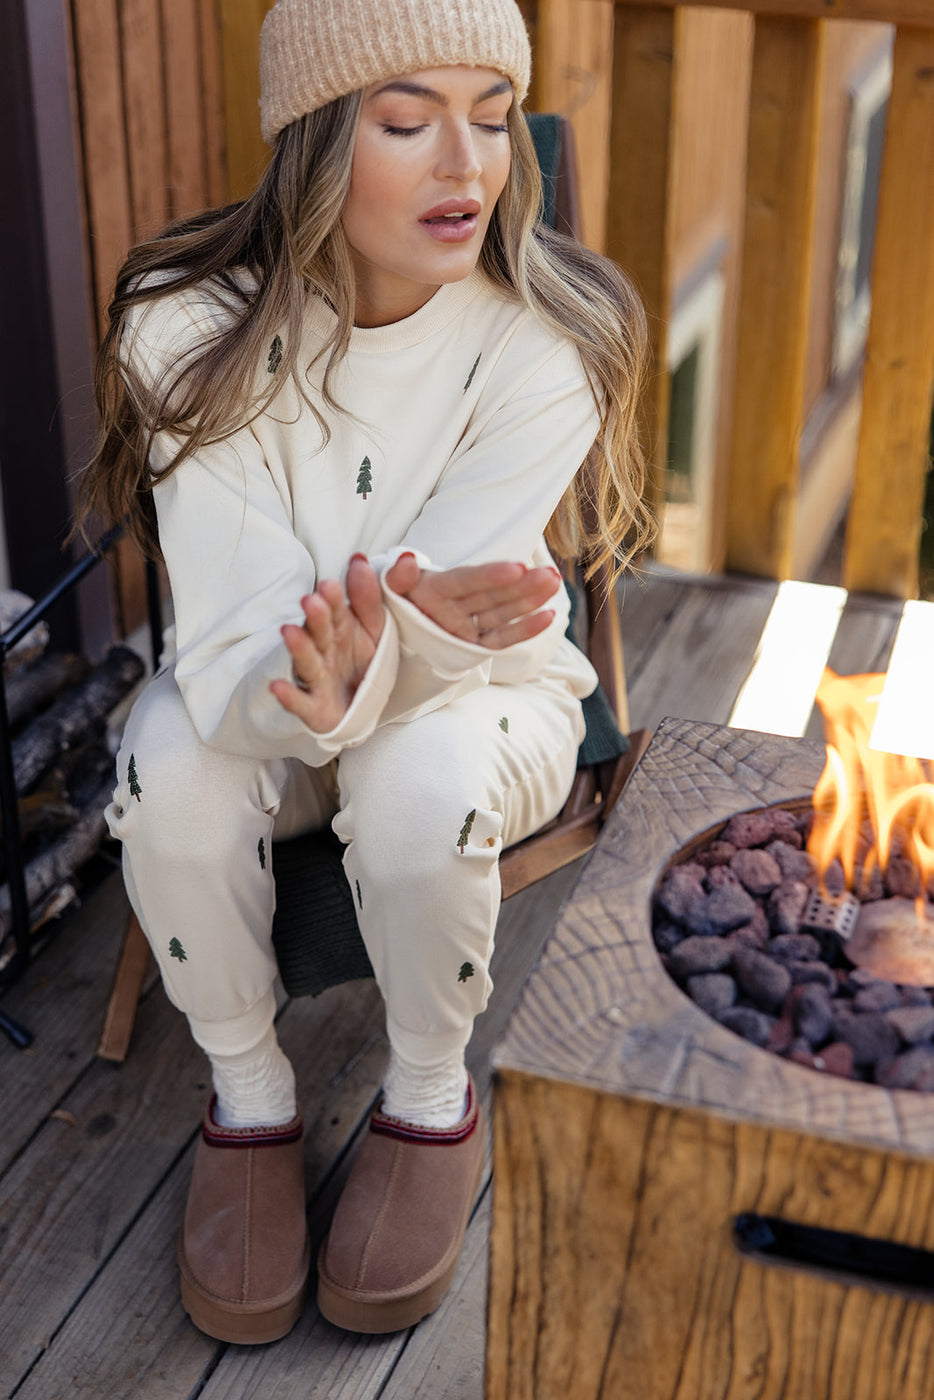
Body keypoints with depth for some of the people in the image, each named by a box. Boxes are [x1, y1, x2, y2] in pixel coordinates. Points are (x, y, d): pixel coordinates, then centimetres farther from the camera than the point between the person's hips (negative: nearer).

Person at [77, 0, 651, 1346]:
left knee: (419, 782, -34)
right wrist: (307, 680, -51)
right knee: (173, 778, -30)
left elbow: (452, 644, -26)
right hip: (260, 699, 1)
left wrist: (377, 650, -50)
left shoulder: (546, 342, -23)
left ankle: (432, 1105, -4)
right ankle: (250, 1098, -3)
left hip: (486, 693, -1)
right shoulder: (195, 326, -21)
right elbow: (234, 652, -26)